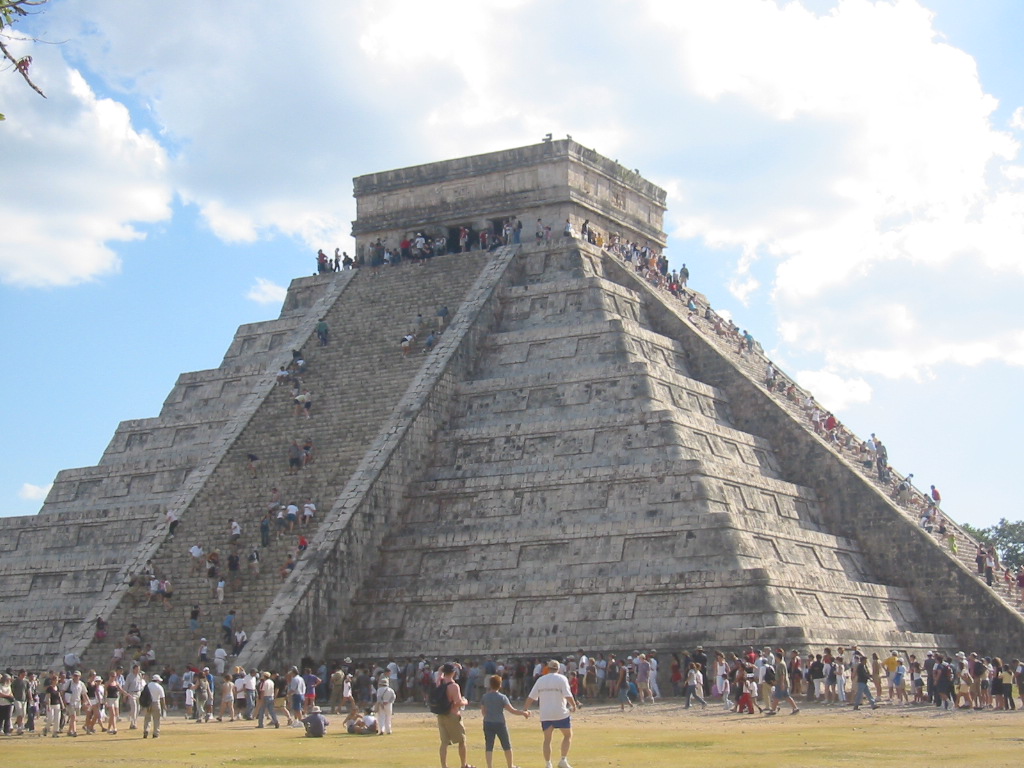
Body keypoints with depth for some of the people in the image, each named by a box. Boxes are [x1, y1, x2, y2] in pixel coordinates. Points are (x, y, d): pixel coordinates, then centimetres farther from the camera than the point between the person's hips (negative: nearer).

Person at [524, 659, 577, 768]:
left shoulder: (540, 680, 7)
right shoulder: (561, 678, -4)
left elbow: (531, 697, 7)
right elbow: (568, 695, -12)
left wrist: (525, 708, 16)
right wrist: (574, 706, 2)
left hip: (545, 714, 3)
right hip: (560, 713, -3)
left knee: (547, 739, 9)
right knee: (568, 735, 12)